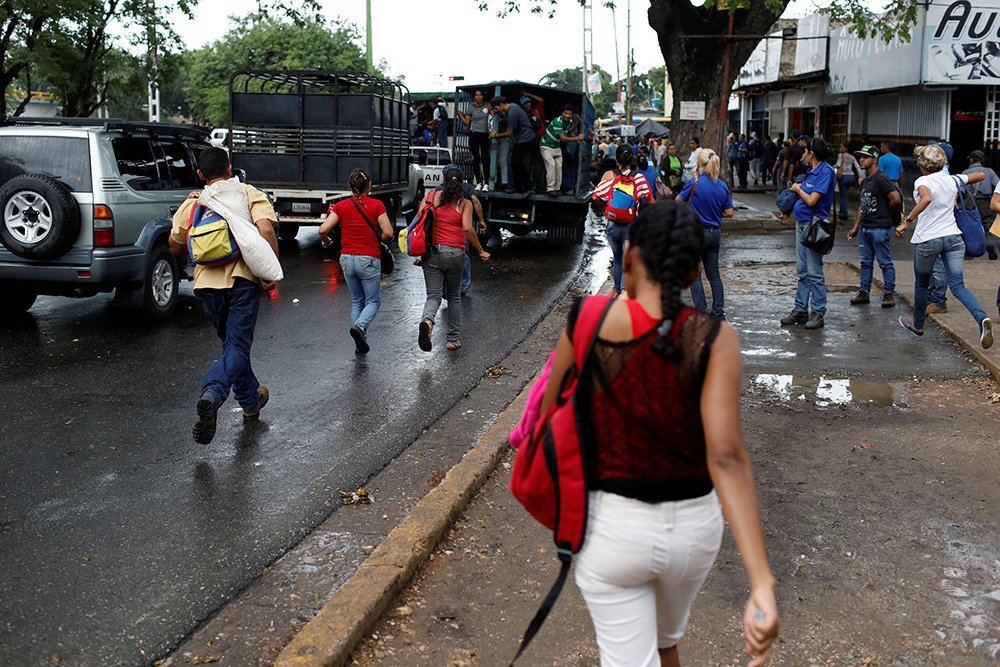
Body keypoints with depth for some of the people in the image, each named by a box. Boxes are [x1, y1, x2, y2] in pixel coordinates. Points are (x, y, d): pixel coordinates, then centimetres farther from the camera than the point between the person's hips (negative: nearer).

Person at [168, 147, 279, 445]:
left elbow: (175, 247, 19)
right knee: (237, 347, -2)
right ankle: (212, 394, -27)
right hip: (242, 278, -4)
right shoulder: (249, 194, 1)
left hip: (208, 281, 4)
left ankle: (251, 402, 32)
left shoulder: (191, 203, 10)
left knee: (233, 343, 20)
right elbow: (266, 230, -16)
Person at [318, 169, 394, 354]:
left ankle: (360, 343, 13)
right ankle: (360, 326, -21)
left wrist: (325, 241, 15)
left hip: (347, 258, 4)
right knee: (373, 301, 9)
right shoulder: (376, 205, -5)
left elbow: (323, 229, -6)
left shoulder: (341, 206, 2)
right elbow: (388, 232, -10)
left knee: (357, 301, 17)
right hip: (369, 259, -3)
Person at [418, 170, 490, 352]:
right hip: (454, 254, -1)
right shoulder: (464, 203, 1)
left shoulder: (430, 197, 7)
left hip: (431, 253, 1)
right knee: (454, 296, 17)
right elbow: (467, 228, -13)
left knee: (433, 296, 2)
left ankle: (426, 321, -32)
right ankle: (452, 339, 22)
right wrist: (481, 251, -3)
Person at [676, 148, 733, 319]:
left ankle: (701, 312, 2)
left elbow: (678, 201, -1)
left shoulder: (696, 183, -14)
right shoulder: (723, 186, 1)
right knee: (713, 274, 15)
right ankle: (719, 312, 17)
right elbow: (729, 213, 5)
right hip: (715, 233, 6)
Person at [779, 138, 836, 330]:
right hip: (801, 222, 9)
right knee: (802, 270, 12)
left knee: (814, 271, -4)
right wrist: (790, 210, 18)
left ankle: (818, 314, 3)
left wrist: (798, 188, -5)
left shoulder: (825, 171, -14)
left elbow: (811, 200, -20)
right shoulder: (812, 171, 13)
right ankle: (800, 310, 18)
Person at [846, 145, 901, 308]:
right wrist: (856, 227, 20)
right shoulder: (865, 180, 15)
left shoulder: (881, 178, -13)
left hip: (880, 228, -9)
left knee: (885, 263, 0)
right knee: (865, 262, 12)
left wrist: (886, 215, -3)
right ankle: (864, 293, 19)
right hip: (864, 227, 9)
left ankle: (889, 294, 7)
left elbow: (896, 199, -20)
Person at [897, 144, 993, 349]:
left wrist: (906, 221, -30)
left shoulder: (923, 181, -10)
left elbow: (926, 198, -33)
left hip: (927, 239, -4)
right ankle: (982, 318, -27)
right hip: (953, 237, 5)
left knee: (921, 284, 16)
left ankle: (917, 324, 34)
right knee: (957, 285, -2)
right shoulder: (952, 180, 8)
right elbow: (981, 175, 25)